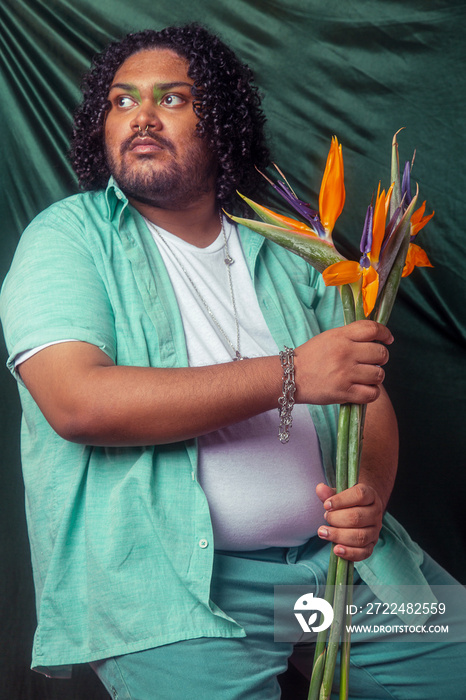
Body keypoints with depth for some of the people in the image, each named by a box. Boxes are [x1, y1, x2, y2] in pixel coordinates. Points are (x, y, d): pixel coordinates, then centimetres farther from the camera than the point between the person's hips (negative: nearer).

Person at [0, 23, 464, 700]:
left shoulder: (287, 253, 14)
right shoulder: (69, 237, -1)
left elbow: (368, 394, 14)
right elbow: (79, 402, -17)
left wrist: (369, 493, -9)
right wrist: (289, 374, -21)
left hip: (332, 548, 5)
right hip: (165, 574, -4)